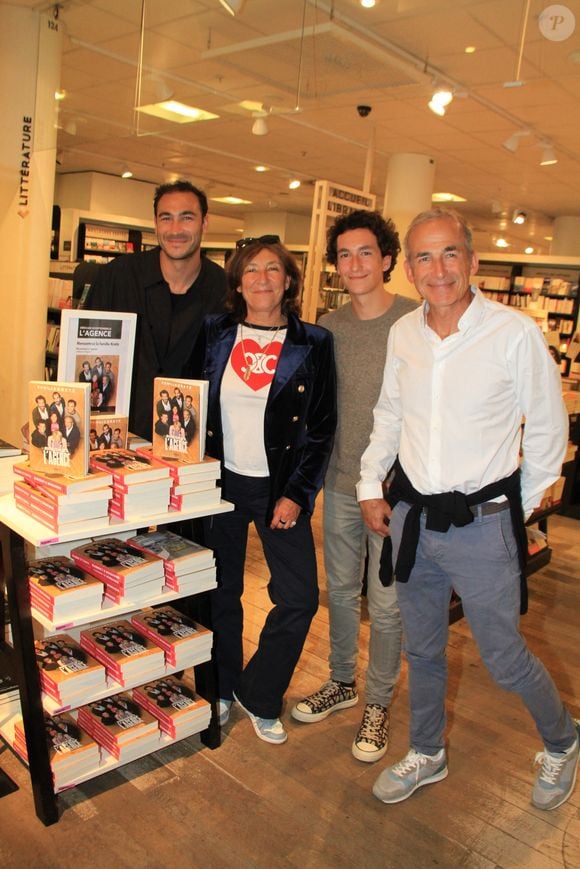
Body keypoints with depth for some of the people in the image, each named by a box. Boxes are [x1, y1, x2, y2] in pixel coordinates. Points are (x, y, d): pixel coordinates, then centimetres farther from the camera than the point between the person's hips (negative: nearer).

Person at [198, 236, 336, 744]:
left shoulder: (312, 345, -2)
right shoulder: (215, 335, 3)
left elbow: (322, 426, -3)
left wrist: (297, 494, -9)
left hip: (280, 487, -1)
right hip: (222, 480, 1)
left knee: (299, 598, -2)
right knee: (221, 592, 11)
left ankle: (258, 695, 22)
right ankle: (221, 689, 34)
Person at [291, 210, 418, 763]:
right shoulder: (328, 327, 4)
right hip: (341, 481, 5)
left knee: (385, 603, 7)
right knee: (340, 590, 18)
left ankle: (378, 703, 29)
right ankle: (342, 681, 40)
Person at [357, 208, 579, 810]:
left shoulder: (515, 333, -14)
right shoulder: (403, 334, 1)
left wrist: (520, 508, 1)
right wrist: (371, 485, 10)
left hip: (482, 524, -4)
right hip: (410, 516, 5)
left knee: (504, 659, 10)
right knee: (421, 650, 19)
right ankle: (426, 755, 43)